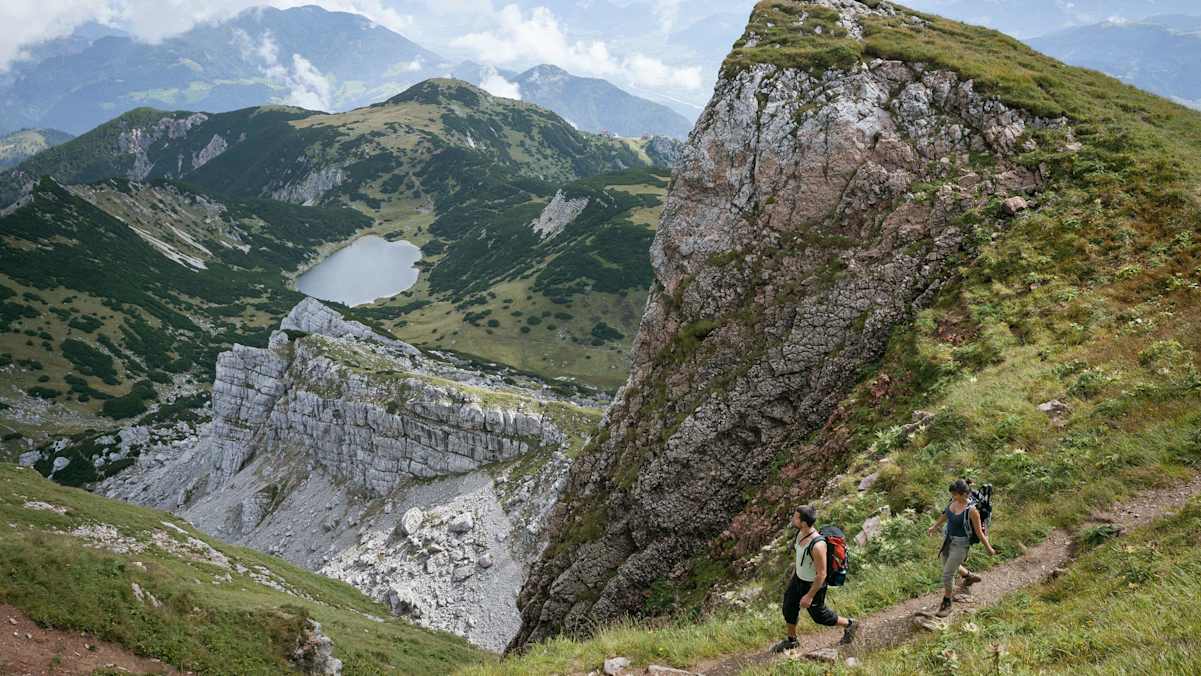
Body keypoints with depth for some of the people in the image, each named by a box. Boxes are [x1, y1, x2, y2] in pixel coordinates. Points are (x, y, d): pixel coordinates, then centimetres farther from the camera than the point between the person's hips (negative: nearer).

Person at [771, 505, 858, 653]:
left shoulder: (817, 545, -39)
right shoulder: (801, 532, -14)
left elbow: (821, 574, -29)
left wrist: (809, 596, -21)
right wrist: (795, 569, 21)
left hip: (813, 584, -7)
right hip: (798, 577, 7)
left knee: (818, 615, 16)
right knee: (789, 608, 18)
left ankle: (849, 625, 41)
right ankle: (791, 640, 41)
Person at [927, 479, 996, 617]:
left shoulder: (971, 510, -29)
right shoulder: (954, 501, -9)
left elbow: (979, 532, -18)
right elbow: (946, 515, 11)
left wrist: (989, 548, -6)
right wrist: (935, 526, 25)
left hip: (961, 543, -8)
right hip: (949, 539, 8)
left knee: (947, 574, -3)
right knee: (948, 565, 29)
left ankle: (947, 604, 18)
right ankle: (970, 576, 56)